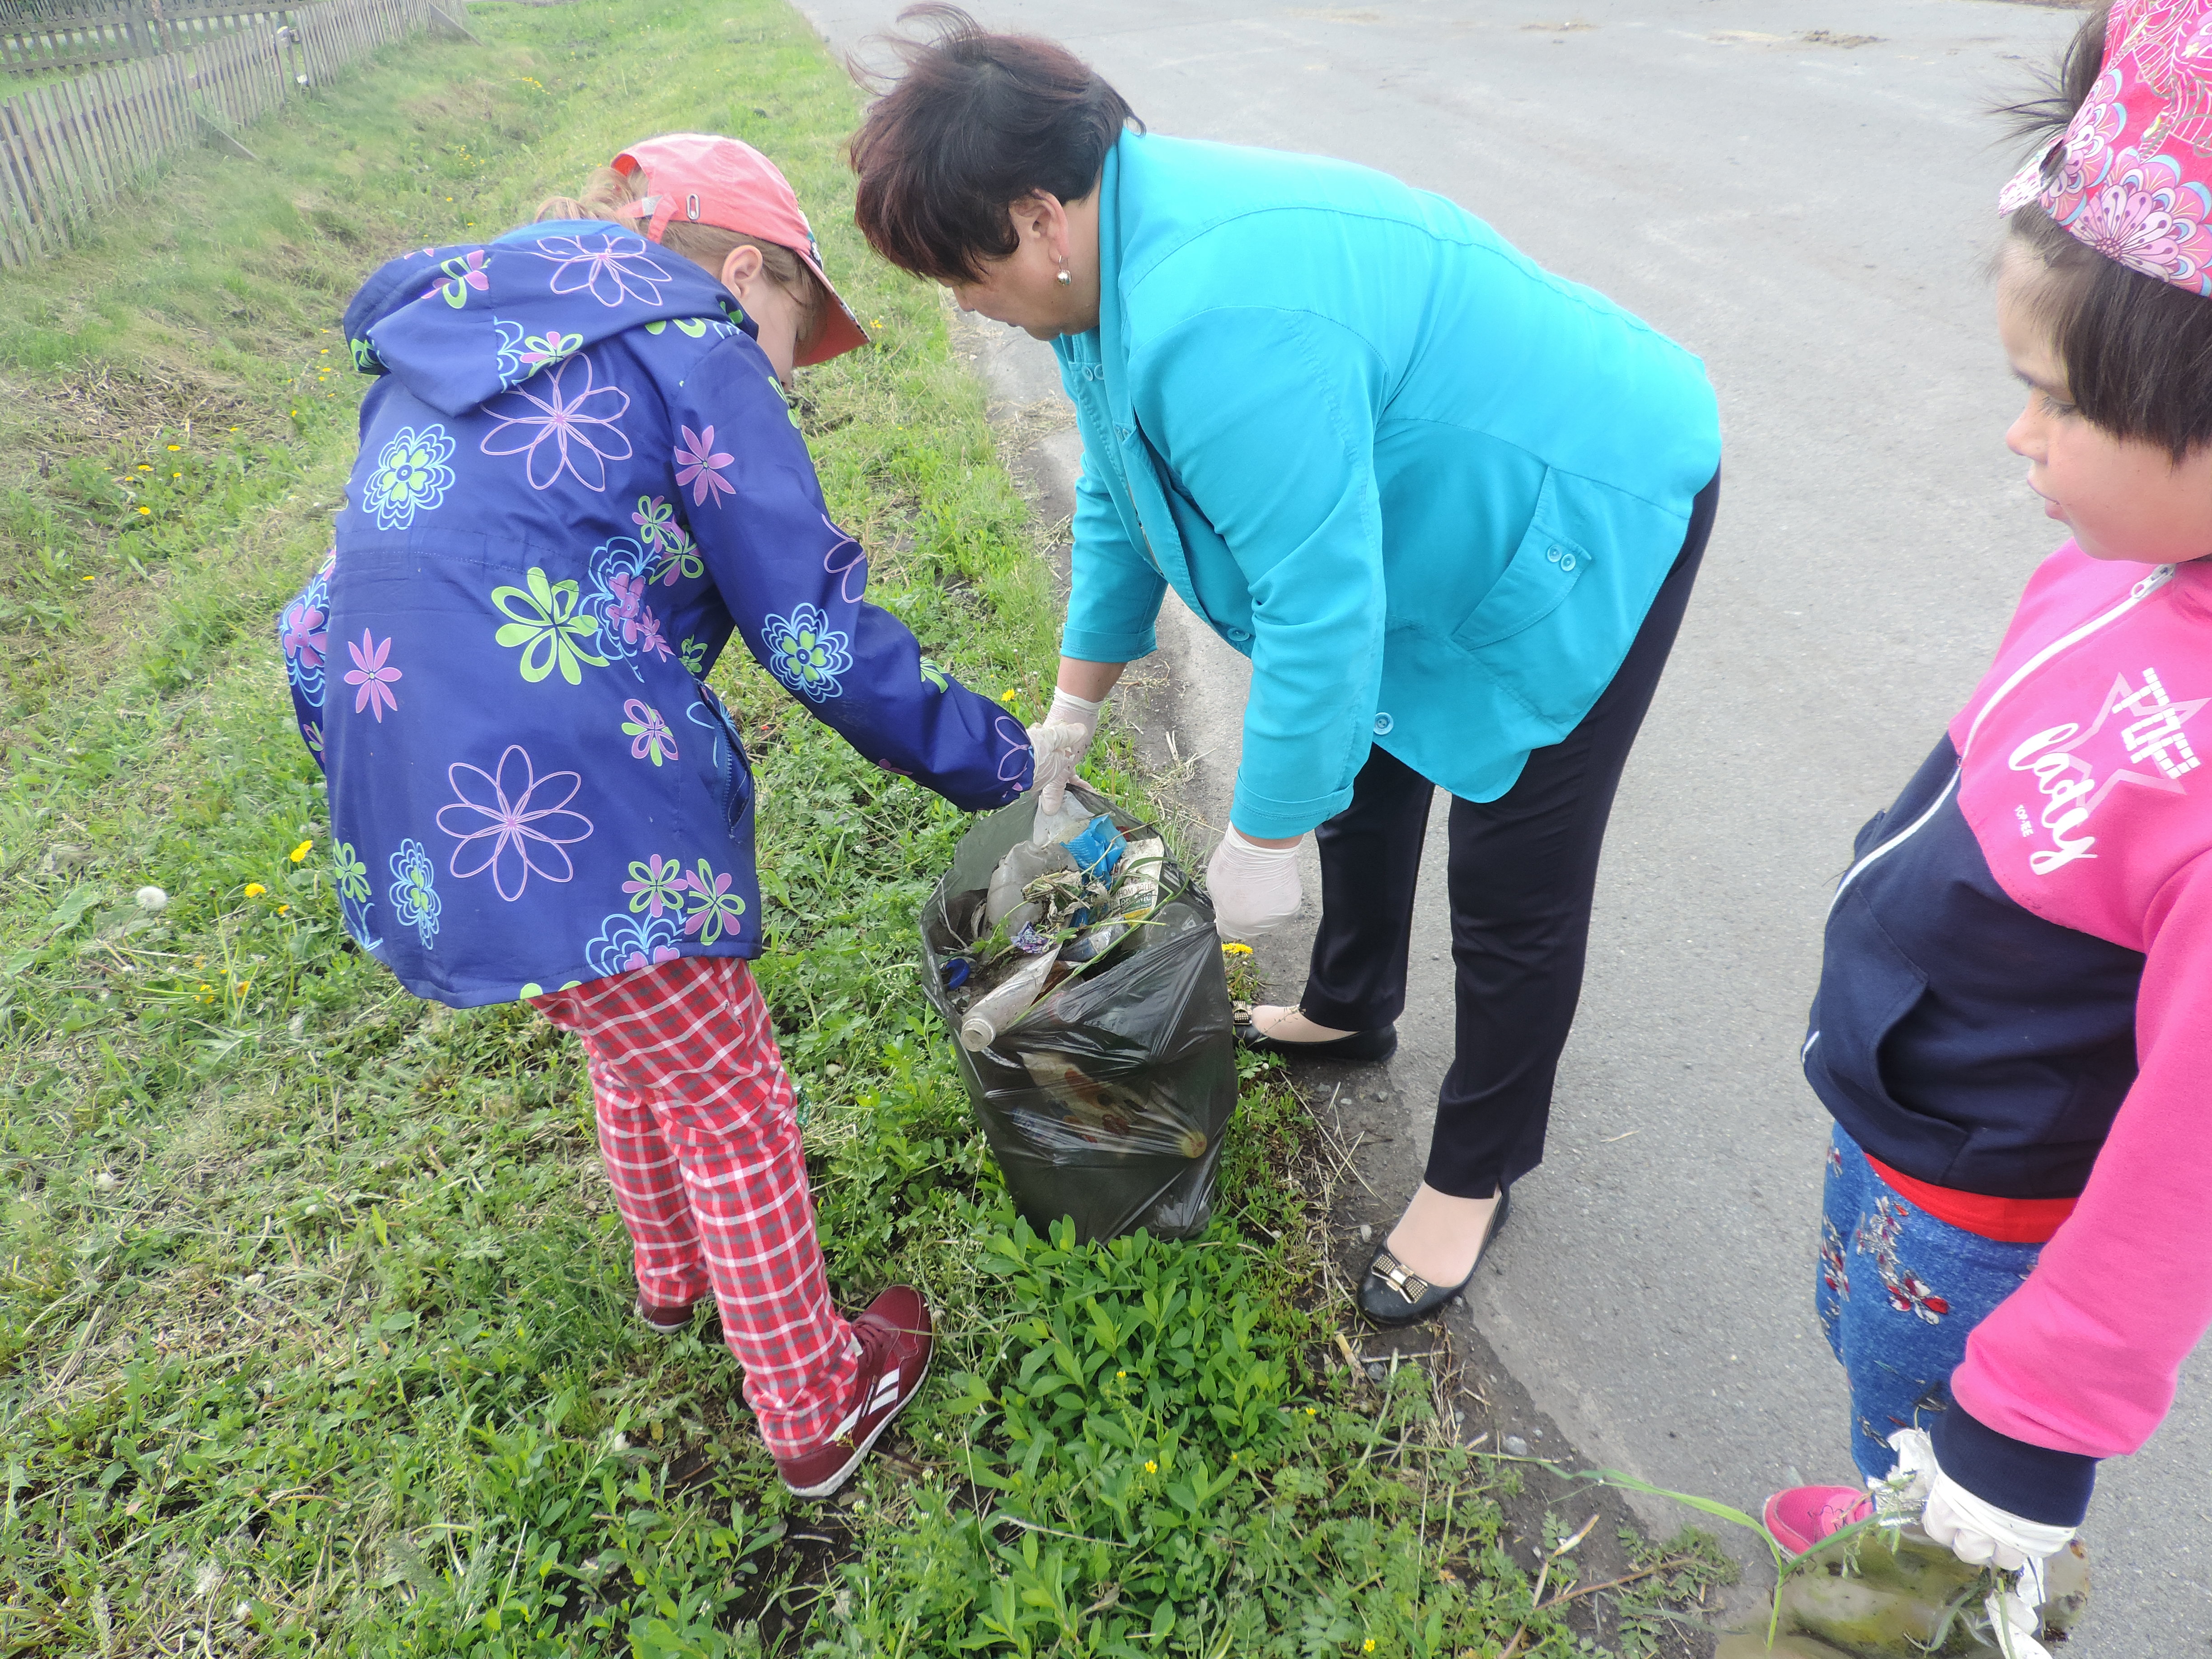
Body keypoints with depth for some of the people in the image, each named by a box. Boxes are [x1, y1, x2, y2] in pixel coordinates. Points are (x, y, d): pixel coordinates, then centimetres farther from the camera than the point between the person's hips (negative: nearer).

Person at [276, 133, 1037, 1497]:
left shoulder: (457, 345, 20)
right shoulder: (692, 353, -5)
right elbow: (816, 635, -9)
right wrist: (996, 761, 2)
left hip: (405, 806, 8)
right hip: (571, 809, -8)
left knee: (645, 1045, 29)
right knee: (730, 1102, 10)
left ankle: (674, 1270, 53)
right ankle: (816, 1411, 27)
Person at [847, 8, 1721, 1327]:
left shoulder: (1219, 316, -37)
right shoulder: (1115, 253, -3)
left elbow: (1319, 609, -35)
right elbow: (1119, 496, 9)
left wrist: (1262, 842, -23)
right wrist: (1076, 705, 15)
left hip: (1592, 524, -10)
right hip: (1444, 522, 10)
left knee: (1517, 884, 1)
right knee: (1363, 764, 23)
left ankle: (1476, 1176, 22)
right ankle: (1350, 1014, 47)